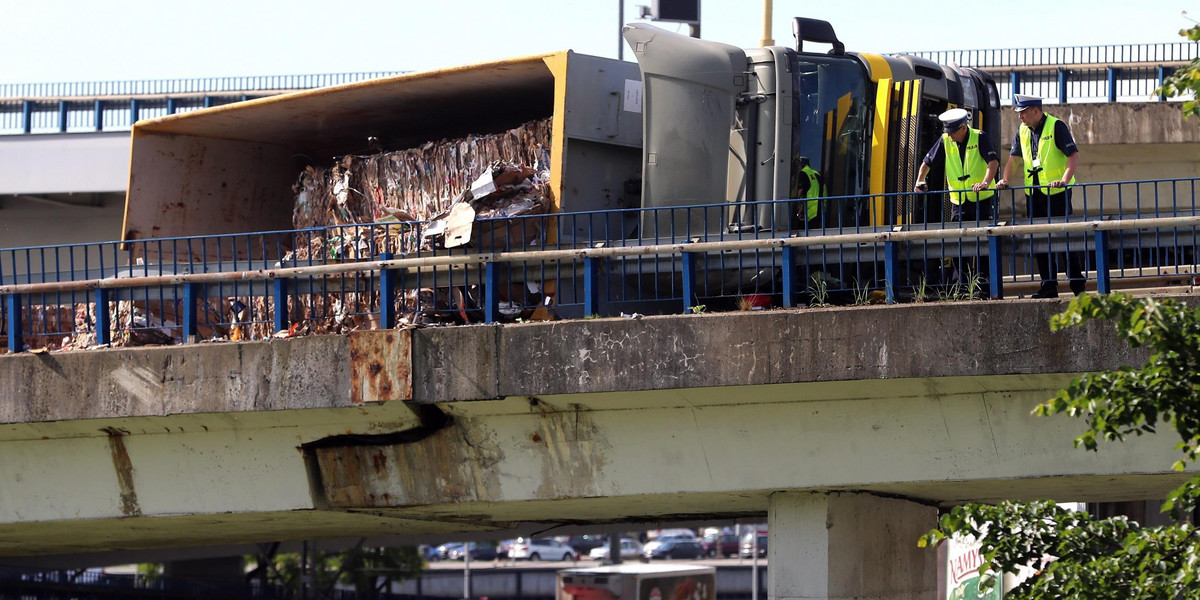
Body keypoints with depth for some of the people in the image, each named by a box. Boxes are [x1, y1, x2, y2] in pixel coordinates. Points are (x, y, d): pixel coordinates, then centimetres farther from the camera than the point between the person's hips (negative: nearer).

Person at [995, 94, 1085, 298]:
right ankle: (1048, 285, 9)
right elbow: (1014, 158, 16)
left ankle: (1077, 284, -1)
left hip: (1057, 192, -7)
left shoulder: (1056, 126, -9)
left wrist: (1065, 180, -27)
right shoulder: (1023, 131, 11)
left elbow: (1073, 155, -15)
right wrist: (1005, 180, 0)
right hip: (1034, 194, 7)